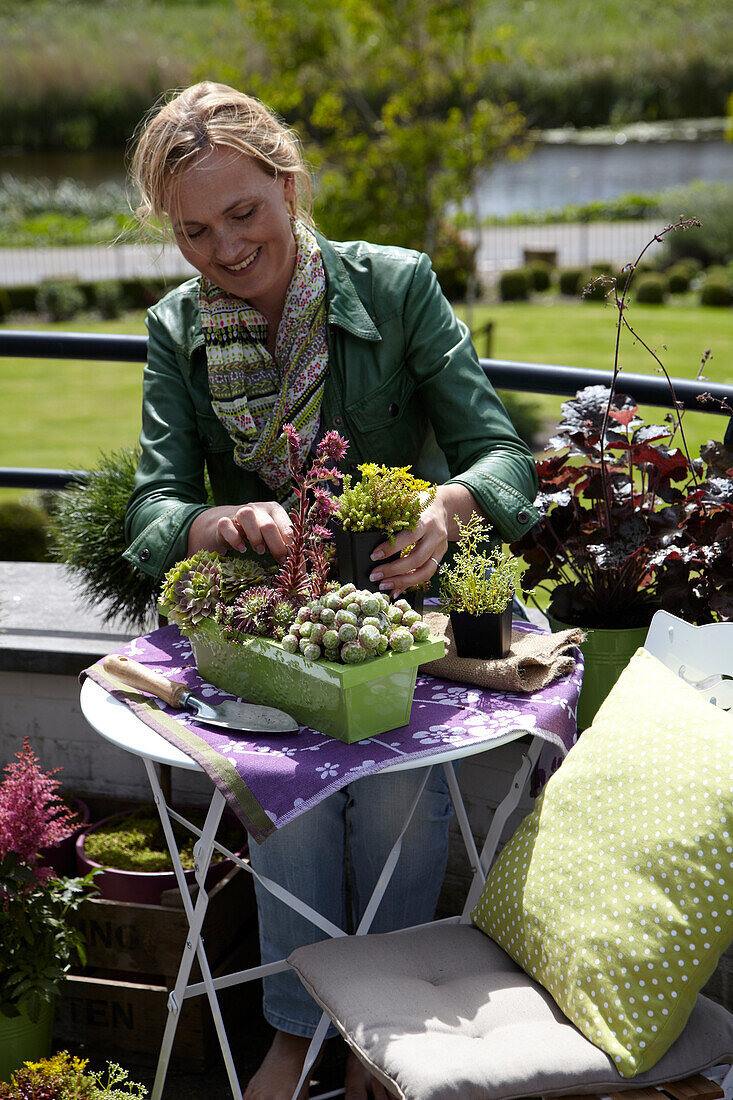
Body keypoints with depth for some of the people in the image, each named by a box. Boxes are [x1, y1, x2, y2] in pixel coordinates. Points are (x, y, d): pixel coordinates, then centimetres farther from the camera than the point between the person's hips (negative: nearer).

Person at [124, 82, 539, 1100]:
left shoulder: (397, 285, -10)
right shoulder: (176, 331, -2)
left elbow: (501, 452, -14)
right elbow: (153, 508, -10)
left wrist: (451, 504, -39)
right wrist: (221, 524, -35)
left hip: (404, 596, -1)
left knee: (400, 778, -26)